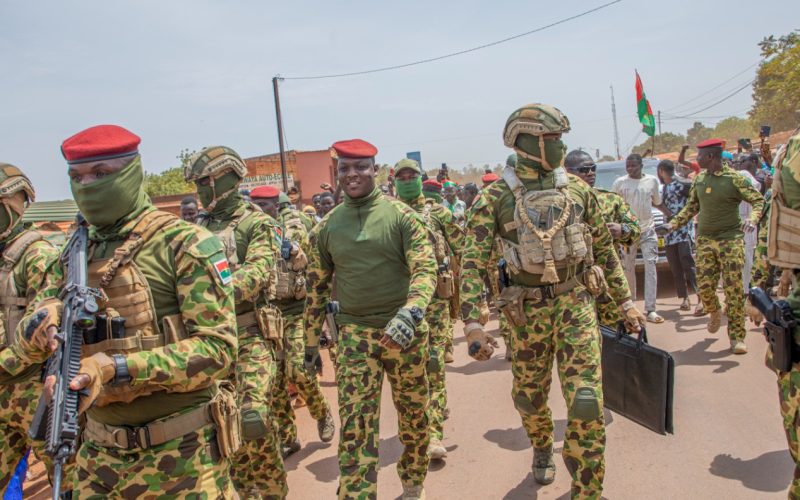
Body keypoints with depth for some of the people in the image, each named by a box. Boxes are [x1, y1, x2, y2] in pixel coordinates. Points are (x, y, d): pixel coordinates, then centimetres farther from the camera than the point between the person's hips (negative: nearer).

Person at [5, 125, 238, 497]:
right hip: (99, 455, 5)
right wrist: (37, 330, -16)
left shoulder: (184, 243, -11)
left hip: (182, 455, -5)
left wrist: (118, 368, -26)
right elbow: (24, 346, 8)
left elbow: (218, 347, -17)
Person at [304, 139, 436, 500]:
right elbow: (316, 289, 11)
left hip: (403, 331, -1)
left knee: (413, 414, 14)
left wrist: (411, 312, -32)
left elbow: (425, 269, -13)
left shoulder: (401, 215, -5)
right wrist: (311, 345, 11)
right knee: (355, 426, -3)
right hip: (353, 335, 1)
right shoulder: (326, 227, 4)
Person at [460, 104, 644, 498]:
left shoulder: (577, 189, 3)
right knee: (529, 398, 16)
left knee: (587, 405, -7)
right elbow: (472, 263, -11)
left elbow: (604, 248, 13)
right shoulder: (496, 197, -7)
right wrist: (472, 323, -19)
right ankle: (542, 447, 49)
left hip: (576, 305, 1)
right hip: (527, 311, -1)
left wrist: (625, 301, 14)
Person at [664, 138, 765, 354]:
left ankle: (737, 337, 1)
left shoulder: (734, 178, -7)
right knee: (705, 286, 1)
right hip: (705, 240, 4)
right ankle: (714, 313, 34)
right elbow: (692, 206, 18)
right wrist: (674, 224, 10)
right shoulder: (699, 179, 8)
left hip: (731, 239, -4)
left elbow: (758, 200, -5)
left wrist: (753, 219, -23)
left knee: (734, 288, -6)